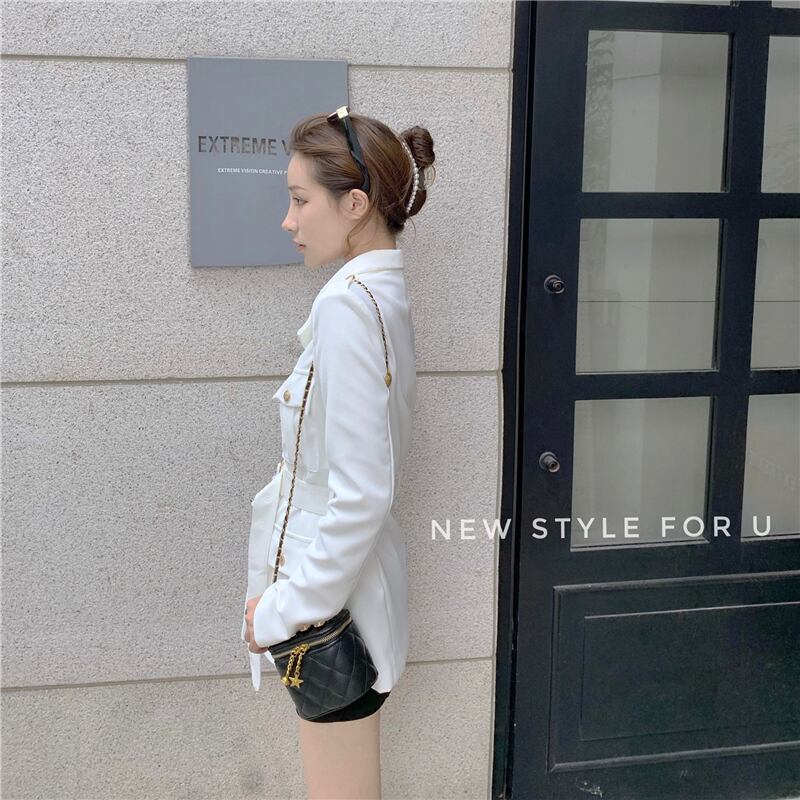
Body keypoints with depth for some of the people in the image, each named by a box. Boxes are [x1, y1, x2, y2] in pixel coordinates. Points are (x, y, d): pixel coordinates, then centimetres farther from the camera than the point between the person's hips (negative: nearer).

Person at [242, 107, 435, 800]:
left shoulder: (348, 303, -22)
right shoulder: (388, 293, 7)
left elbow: (360, 494, -25)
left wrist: (288, 608, -16)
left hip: (334, 590, -9)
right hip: (354, 579, 9)